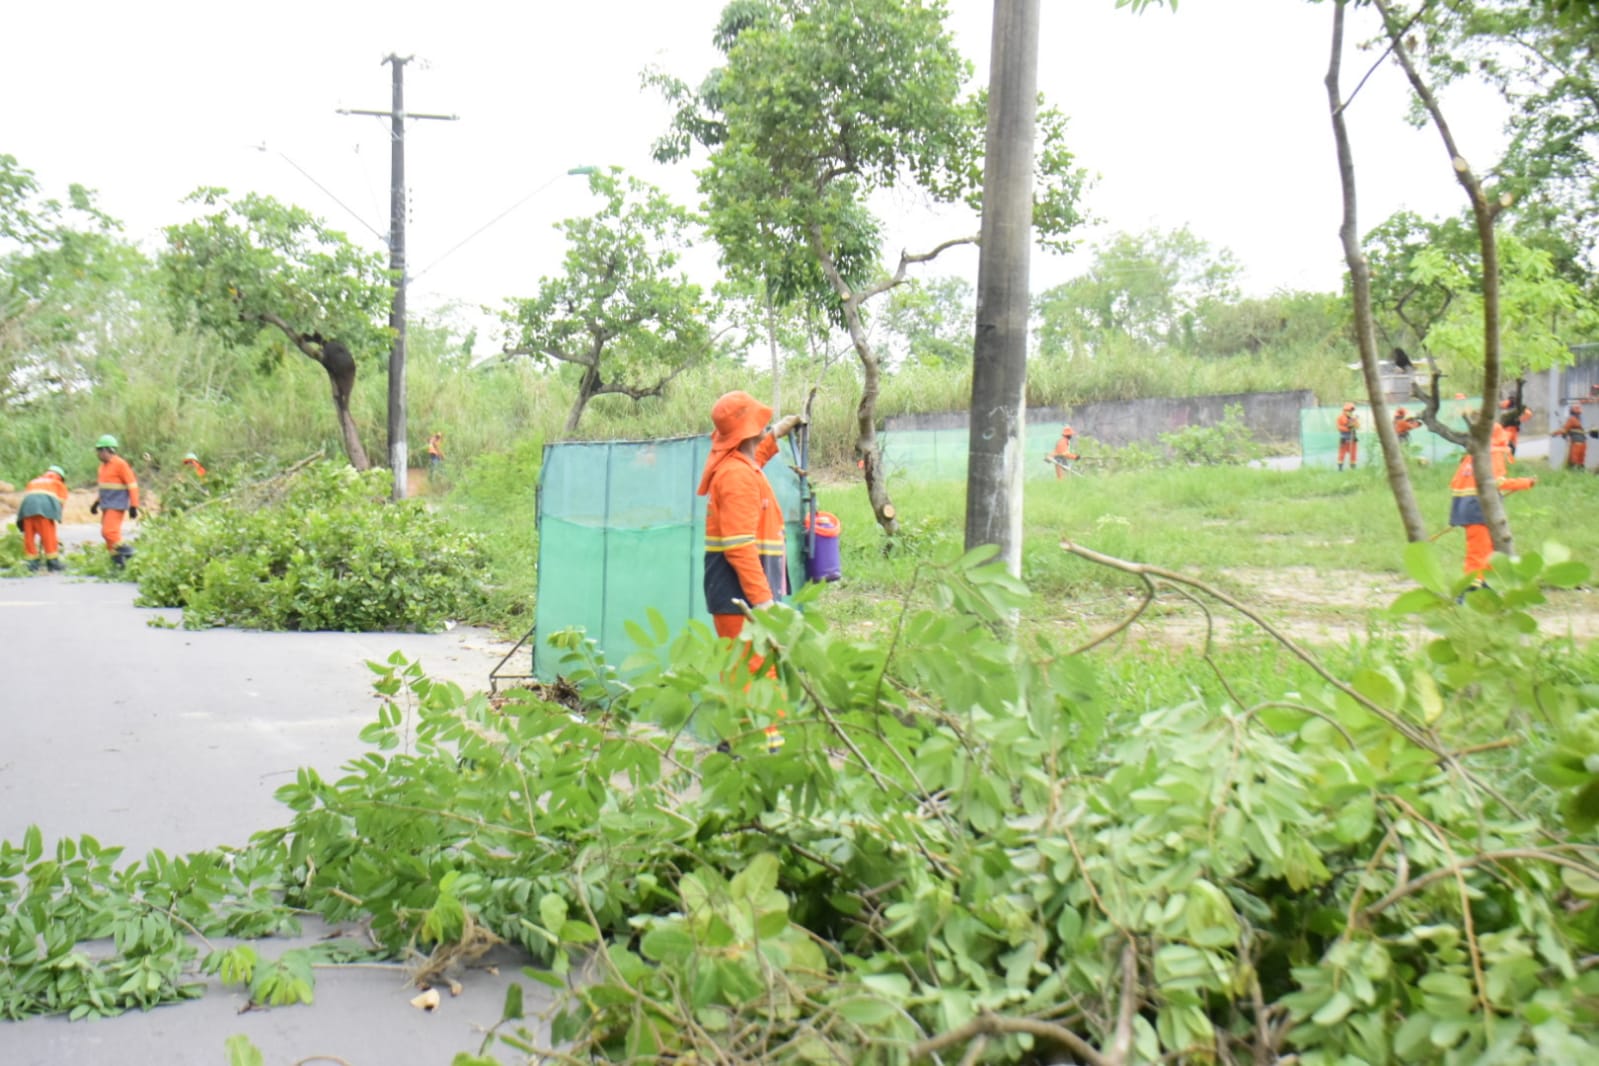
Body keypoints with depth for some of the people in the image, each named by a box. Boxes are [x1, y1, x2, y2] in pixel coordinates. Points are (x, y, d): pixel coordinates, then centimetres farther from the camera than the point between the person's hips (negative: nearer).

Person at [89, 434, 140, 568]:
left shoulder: (120, 464, -13)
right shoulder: (104, 465, 13)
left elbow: (132, 485, -14)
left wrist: (134, 506, -16)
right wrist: (97, 502, 23)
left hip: (117, 506, -9)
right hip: (106, 505, 9)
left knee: (109, 531, -17)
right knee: (107, 533, 8)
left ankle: (126, 553, -4)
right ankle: (118, 562, 14)